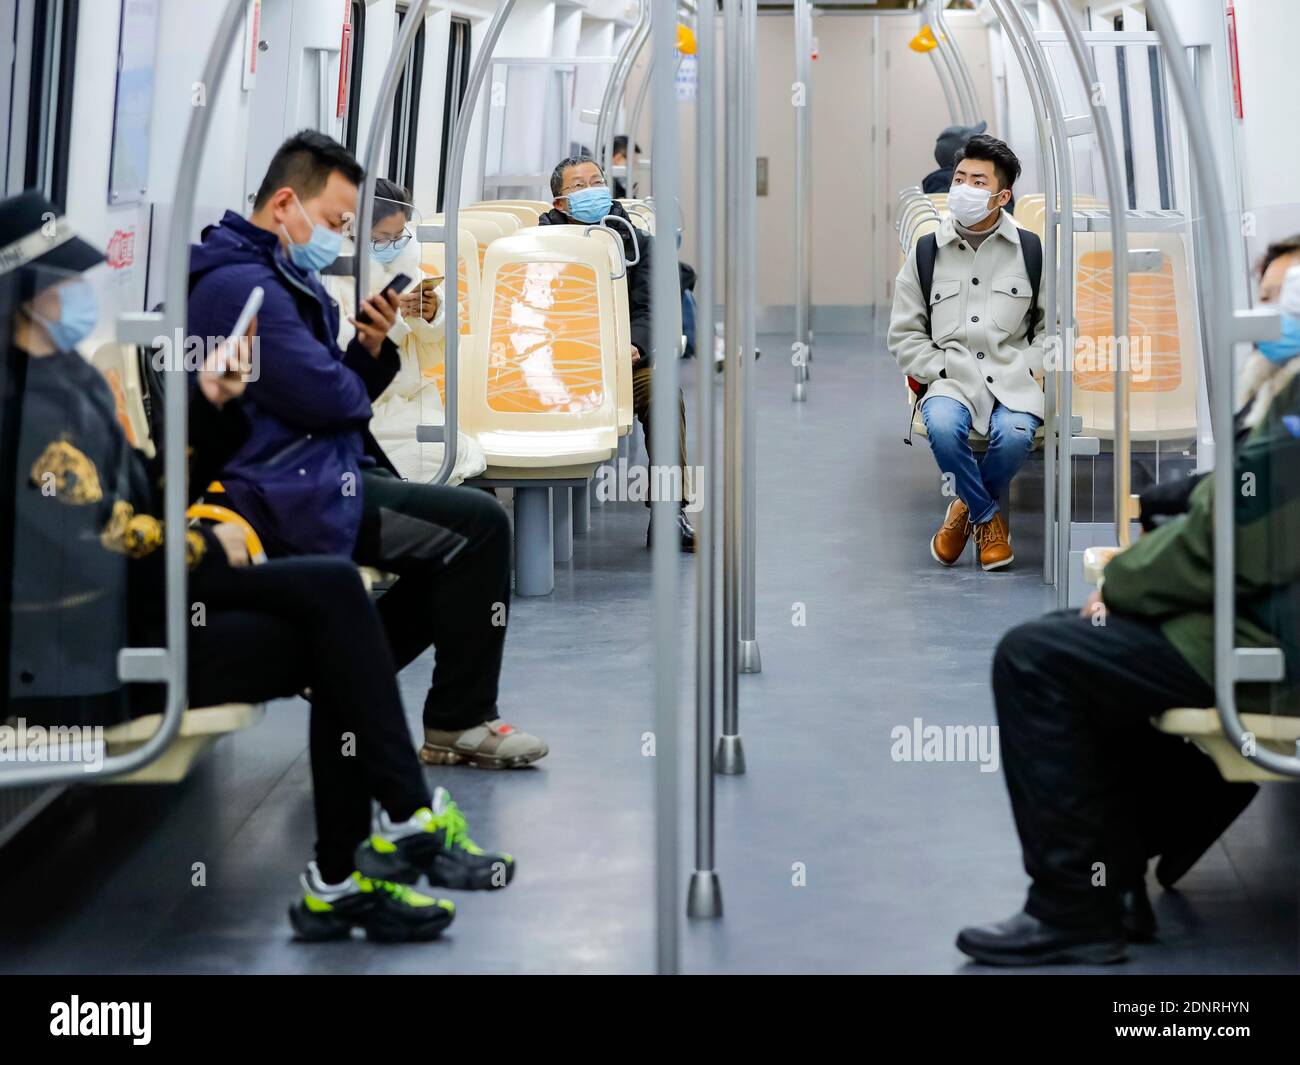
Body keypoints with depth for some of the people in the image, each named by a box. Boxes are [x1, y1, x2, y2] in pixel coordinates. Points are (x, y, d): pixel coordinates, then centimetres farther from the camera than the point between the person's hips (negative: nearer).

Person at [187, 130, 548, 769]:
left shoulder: (280, 278, 20)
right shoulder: (243, 285, -16)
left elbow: (349, 392, 19)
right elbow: (330, 399, -21)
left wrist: (371, 350, -2)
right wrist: (360, 384, 2)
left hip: (304, 479, 11)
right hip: (290, 497, -11)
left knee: (465, 527, 16)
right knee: (479, 524, -15)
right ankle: (459, 724, -7)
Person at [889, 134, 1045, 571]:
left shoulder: (1031, 251, 10)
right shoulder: (926, 253, 10)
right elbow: (904, 335, 11)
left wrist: (1033, 368, -4)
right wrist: (940, 371, -3)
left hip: (1012, 379, 0)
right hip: (949, 379, 0)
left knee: (1014, 435, -33)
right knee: (943, 427, -34)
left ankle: (967, 504, 3)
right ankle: (988, 516, -6)